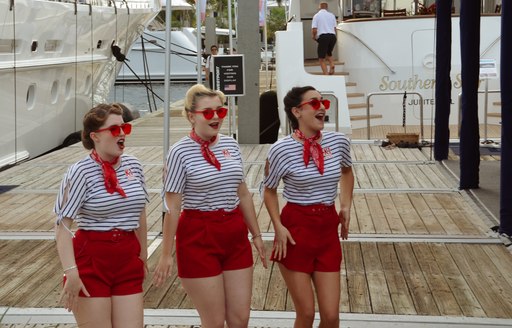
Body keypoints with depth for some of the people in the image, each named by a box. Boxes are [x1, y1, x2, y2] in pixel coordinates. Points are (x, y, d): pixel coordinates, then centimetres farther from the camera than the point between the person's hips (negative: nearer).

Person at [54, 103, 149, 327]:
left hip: (128, 262, 5)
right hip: (91, 261, -4)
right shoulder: (81, 171, -11)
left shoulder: (134, 166, 5)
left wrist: (143, 255, 20)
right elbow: (62, 225, -15)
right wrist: (71, 271, -23)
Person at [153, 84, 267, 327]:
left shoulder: (230, 144, 5)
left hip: (235, 235, 5)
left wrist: (256, 234, 15)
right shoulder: (180, 151, -11)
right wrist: (166, 254, -10)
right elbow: (172, 208, -11)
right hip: (198, 239, -5)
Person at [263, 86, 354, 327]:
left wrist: (345, 206, 11)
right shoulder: (282, 149, -13)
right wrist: (278, 227, -9)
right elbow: (269, 190, 2)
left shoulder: (339, 141, -1)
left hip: (328, 229, 4)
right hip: (296, 229, -4)